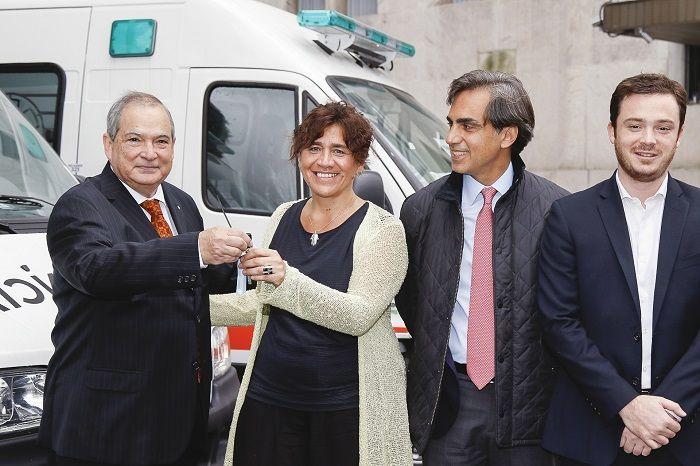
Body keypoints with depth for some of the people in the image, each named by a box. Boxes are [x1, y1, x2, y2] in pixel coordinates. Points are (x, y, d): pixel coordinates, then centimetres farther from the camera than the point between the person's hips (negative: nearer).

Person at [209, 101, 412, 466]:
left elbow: (359, 314, -20)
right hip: (269, 396, 5)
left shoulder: (382, 228, -8)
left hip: (348, 405, -4)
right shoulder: (283, 217, 9)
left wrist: (287, 279, -32)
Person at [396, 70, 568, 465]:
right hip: (448, 400, 2)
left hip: (528, 401, -1)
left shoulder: (556, 208, -6)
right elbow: (408, 296, 11)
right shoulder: (421, 209, 0)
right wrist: (436, 355, 6)